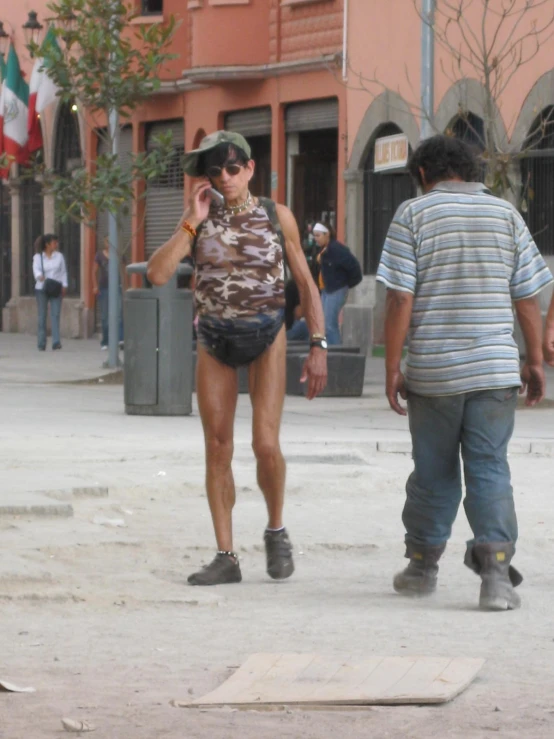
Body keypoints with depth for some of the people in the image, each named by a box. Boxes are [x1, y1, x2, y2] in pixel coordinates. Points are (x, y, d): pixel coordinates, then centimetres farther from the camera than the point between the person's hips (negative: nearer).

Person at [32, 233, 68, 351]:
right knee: (42, 316, 0)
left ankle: (56, 342, -18)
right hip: (41, 288, -1)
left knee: (55, 315, -11)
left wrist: (64, 285, -1)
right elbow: (36, 269, -12)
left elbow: (63, 272, 11)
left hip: (55, 289, 1)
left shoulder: (59, 256, 9)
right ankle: (41, 344, 5)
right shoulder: (38, 257, 3)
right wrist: (39, 276, -34)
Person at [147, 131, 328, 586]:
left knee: (265, 444, -14)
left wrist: (319, 346, -3)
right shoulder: (200, 219, 1)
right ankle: (226, 557, 4)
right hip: (215, 342, 2)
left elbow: (306, 284, 3)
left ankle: (276, 531, 11)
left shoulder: (277, 216, -1)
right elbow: (158, 274, -10)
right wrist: (193, 221, -13)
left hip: (266, 339, -2)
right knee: (218, 448, 0)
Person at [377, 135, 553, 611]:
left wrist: (393, 366, -2)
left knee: (433, 472, 12)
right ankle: (496, 568, -14)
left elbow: (400, 299, -7)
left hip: (433, 373, -1)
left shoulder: (413, 215, -1)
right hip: (495, 369, 1)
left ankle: (423, 567, 25)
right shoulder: (506, 214, 6)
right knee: (490, 470, 1)